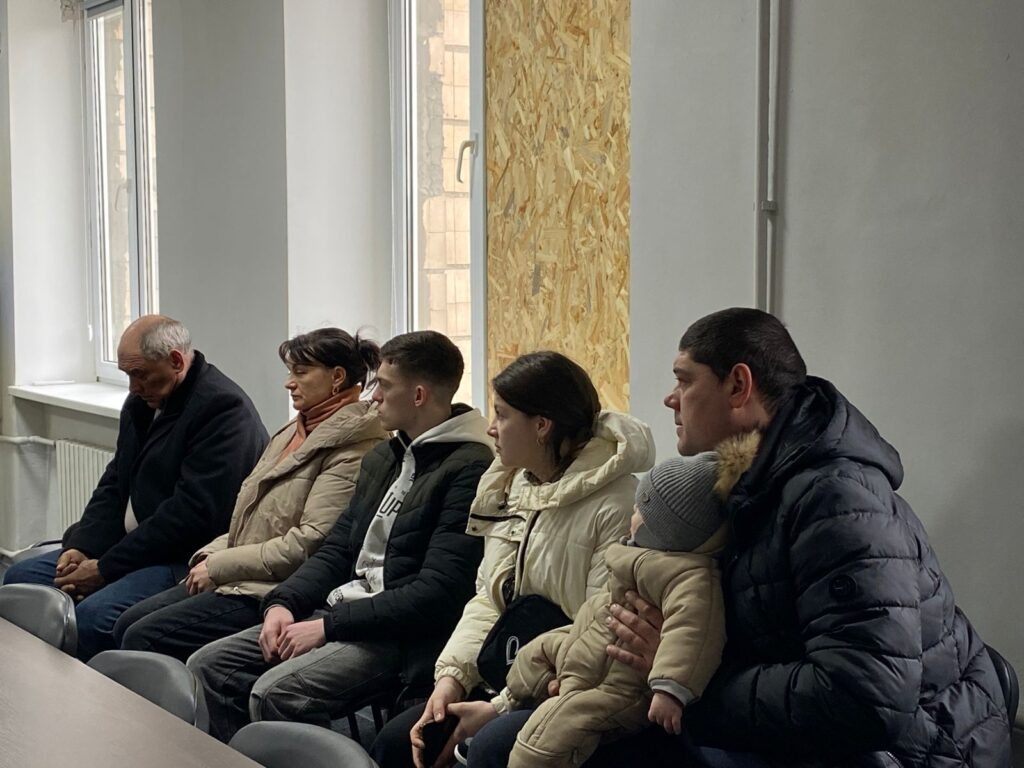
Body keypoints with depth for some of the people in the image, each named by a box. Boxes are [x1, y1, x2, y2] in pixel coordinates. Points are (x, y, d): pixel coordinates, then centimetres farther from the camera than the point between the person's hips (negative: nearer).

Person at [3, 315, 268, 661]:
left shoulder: (223, 408, -16)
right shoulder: (143, 401, 13)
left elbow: (192, 514, -22)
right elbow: (114, 485, 18)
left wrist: (105, 568, -18)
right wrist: (81, 547, -2)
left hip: (188, 560, -10)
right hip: (130, 545, 10)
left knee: (92, 617, -31)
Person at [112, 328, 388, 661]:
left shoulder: (352, 447, -13)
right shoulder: (294, 432, 18)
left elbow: (312, 541, -21)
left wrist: (219, 566, -15)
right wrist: (210, 556, 2)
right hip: (241, 581, 10)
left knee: (143, 638, -15)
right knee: (128, 623, 3)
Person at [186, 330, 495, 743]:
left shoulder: (470, 469, -14)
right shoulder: (383, 458, 17)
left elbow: (437, 593, -20)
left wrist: (328, 626, -18)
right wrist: (283, 603, -1)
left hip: (402, 633, -9)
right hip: (340, 608, 9)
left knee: (275, 693, -28)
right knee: (208, 666, -2)